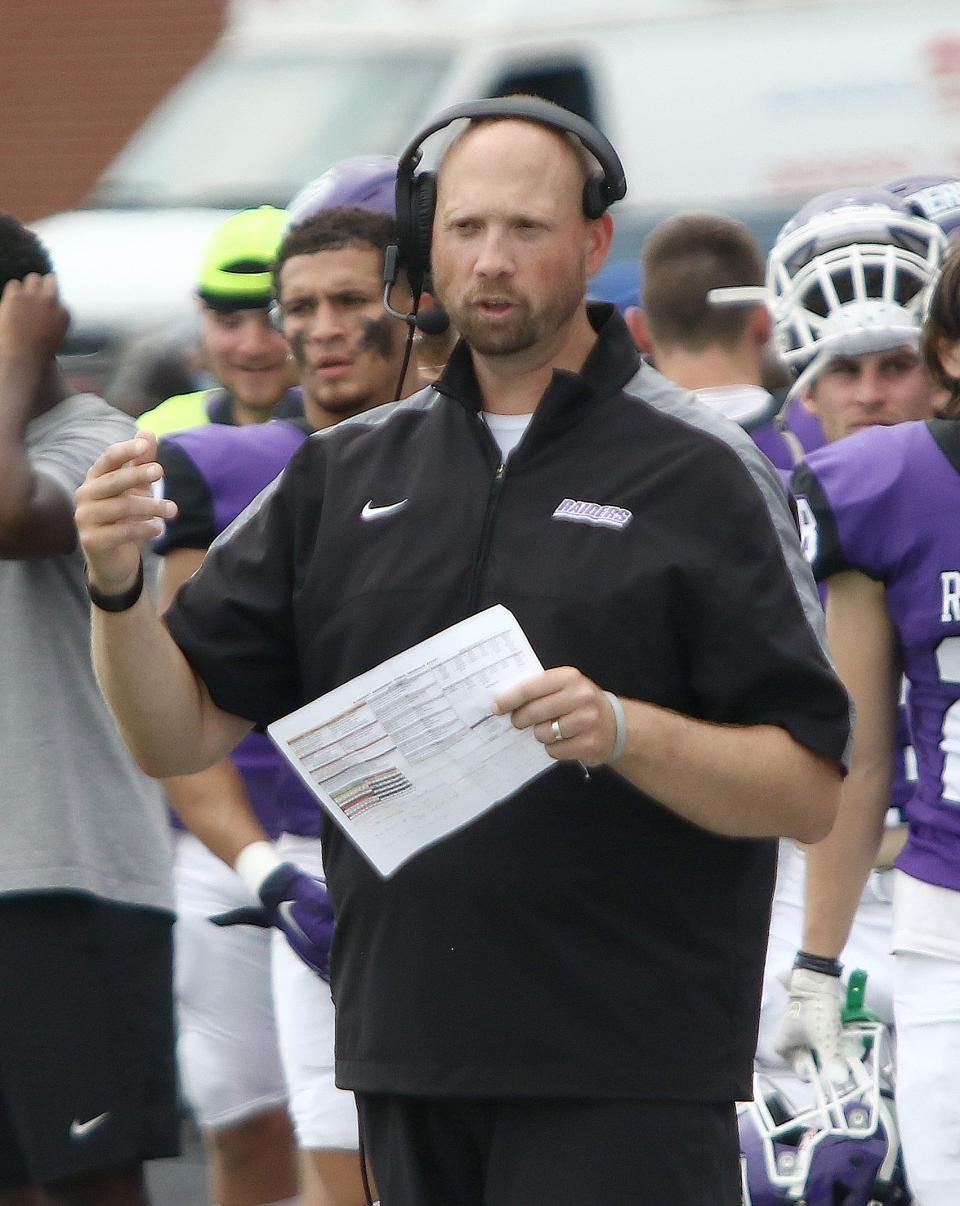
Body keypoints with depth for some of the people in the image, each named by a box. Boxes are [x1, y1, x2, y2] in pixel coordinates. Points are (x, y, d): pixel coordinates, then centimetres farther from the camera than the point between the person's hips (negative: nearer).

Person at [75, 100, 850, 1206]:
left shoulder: (699, 473, -1)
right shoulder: (345, 472, 13)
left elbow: (809, 792, -6)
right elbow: (180, 733, 10)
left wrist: (623, 731, -22)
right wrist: (119, 590, -9)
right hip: (408, 1067, 5)